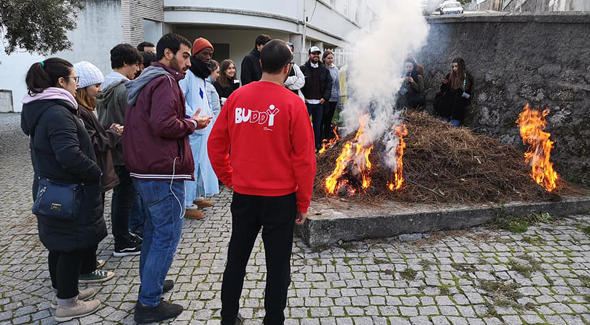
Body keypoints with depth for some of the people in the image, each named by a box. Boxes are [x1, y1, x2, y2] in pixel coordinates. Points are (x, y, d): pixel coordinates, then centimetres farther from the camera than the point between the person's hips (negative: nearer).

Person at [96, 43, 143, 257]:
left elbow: (102, 119, 15)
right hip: (126, 151, -9)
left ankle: (120, 235, 30)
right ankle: (122, 244, 10)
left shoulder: (104, 87, 10)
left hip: (110, 150, 9)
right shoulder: (125, 88, -18)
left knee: (119, 194, 18)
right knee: (125, 196, 0)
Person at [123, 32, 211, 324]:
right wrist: (192, 123, -10)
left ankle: (150, 283, 35)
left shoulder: (145, 81, 18)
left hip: (143, 171, 10)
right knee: (167, 236, -2)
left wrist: (188, 121, 10)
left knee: (153, 229, 21)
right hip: (163, 173, -10)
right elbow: (164, 123, -27)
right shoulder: (165, 81, -13)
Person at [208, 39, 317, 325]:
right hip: (280, 198, -4)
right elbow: (304, 159, -12)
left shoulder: (237, 97, -2)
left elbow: (216, 144, 3)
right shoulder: (292, 103, -13)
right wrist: (303, 203, -2)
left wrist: (229, 179, 14)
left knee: (236, 258, 19)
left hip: (243, 195, 4)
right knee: (278, 265, 11)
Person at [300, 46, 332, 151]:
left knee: (317, 125, 11)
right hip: (307, 102, -3)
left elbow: (329, 83, 8)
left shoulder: (324, 69, 8)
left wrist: (325, 97, -2)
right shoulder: (303, 69, -2)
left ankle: (316, 145, 21)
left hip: (319, 102, 3)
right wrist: (302, 97, -10)